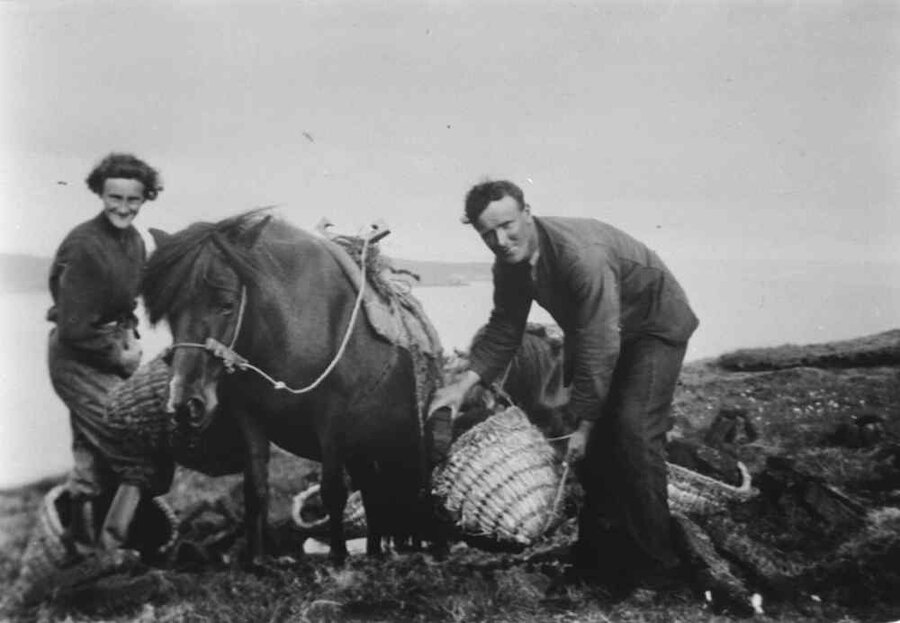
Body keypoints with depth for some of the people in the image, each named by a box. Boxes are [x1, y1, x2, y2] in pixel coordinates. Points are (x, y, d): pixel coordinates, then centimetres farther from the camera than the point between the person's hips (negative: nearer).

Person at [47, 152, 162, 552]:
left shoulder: (134, 240, 3)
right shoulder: (85, 246, -23)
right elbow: (74, 329, -22)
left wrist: (131, 335, -3)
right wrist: (120, 357, -14)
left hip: (109, 351, 8)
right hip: (77, 358, -8)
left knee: (94, 451, 20)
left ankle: (84, 535, 37)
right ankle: (116, 537, 7)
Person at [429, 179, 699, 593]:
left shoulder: (580, 254, -37)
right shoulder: (511, 263, -13)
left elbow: (599, 346, -35)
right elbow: (504, 330, -2)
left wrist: (584, 423, -29)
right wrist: (464, 384, -15)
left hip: (655, 325, -8)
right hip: (595, 332, 8)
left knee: (632, 431, -19)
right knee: (589, 438, 5)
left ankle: (653, 566, -6)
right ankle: (599, 554, 21)